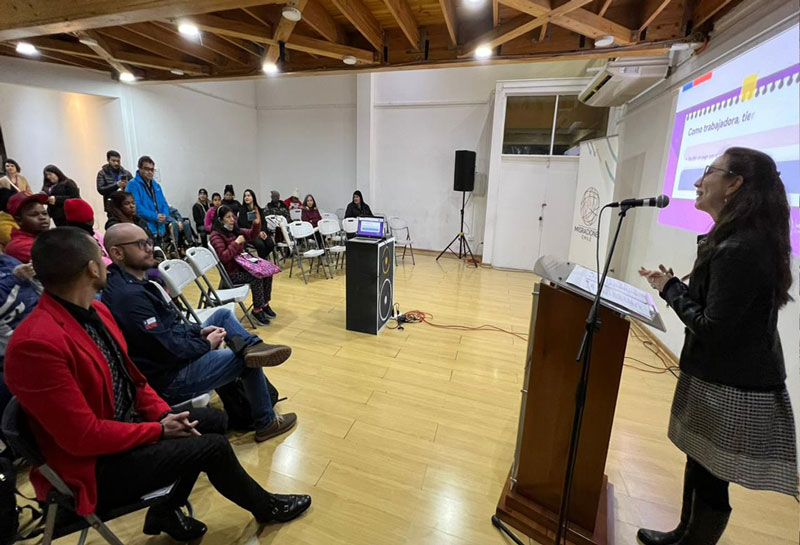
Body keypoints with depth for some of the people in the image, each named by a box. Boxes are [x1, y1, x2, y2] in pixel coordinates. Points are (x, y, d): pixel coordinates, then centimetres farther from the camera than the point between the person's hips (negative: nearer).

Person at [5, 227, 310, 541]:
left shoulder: (94, 309, -2)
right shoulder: (36, 344, -31)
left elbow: (130, 375, 8)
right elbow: (84, 437, -28)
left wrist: (163, 414, -4)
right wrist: (159, 430, -16)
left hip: (124, 422, 9)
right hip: (93, 464, -9)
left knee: (214, 420, 10)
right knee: (214, 446, -11)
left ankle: (166, 510, 19)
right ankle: (266, 507, 16)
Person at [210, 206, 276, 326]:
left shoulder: (235, 230, 10)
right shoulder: (216, 235, -13)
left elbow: (252, 236, 7)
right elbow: (223, 256, -23)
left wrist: (257, 223, -11)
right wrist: (236, 242, -23)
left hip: (241, 265, 8)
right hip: (231, 273, -8)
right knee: (256, 276, -27)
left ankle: (265, 304, 5)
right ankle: (257, 310, -13)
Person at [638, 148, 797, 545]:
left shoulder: (739, 250, -24)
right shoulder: (744, 241, 9)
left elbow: (712, 327, -23)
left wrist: (670, 289, -12)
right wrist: (674, 285, 4)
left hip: (731, 390, -10)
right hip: (723, 378, 10)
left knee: (711, 479, 9)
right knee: (698, 464, 24)